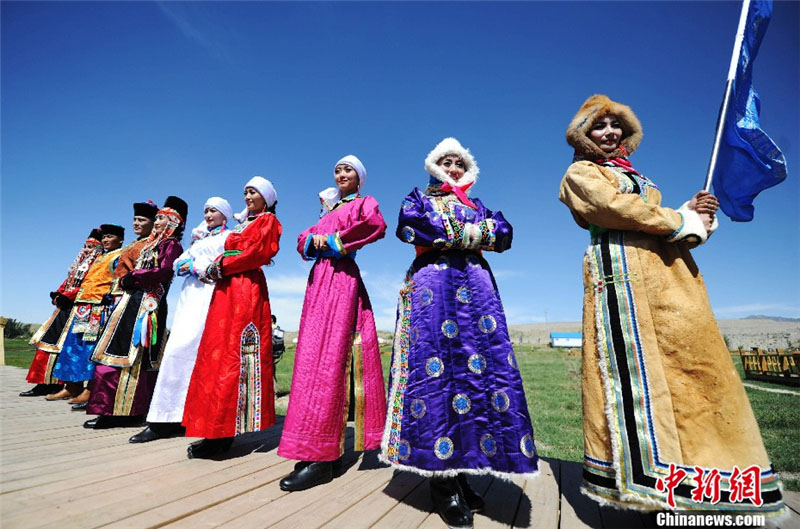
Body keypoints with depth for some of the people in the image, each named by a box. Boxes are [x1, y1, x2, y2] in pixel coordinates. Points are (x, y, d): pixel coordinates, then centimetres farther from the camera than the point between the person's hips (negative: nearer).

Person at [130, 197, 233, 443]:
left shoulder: (229, 237, 6)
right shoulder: (199, 238, 28)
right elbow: (179, 261, 21)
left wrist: (195, 267, -8)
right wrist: (182, 266, -1)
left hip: (210, 294, -7)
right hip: (190, 293, 7)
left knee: (181, 347, -15)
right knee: (187, 350, 1)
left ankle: (166, 418, -8)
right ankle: (172, 417, 3)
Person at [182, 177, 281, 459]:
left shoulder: (268, 221, 5)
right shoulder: (242, 224, 27)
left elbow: (258, 252, -10)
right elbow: (228, 253, 20)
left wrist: (222, 265, -7)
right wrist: (217, 266, -1)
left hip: (247, 289, -8)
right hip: (225, 289, 8)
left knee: (235, 353, -12)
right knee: (215, 352, 3)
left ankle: (224, 431, -9)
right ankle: (217, 429, 8)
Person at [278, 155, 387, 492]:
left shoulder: (364, 203, 6)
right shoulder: (329, 210, 27)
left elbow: (376, 225, -17)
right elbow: (303, 241, 23)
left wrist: (335, 241, -9)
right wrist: (314, 240, 0)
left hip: (342, 279, -8)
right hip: (319, 279, 8)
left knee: (328, 357, -14)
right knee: (312, 356, 4)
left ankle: (321, 457, -11)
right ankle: (319, 447, 13)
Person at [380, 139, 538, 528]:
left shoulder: (476, 206, 27)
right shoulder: (419, 198, 17)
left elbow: (504, 233, 10)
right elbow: (408, 225, -6)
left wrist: (456, 233, -3)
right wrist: (466, 234, -5)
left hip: (475, 282, 4)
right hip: (432, 281, -4)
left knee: (483, 361, -6)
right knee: (435, 363, -11)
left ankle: (460, 466, 4)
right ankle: (441, 477, -3)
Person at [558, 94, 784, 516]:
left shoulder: (635, 176, 32)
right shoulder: (581, 172, 9)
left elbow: (659, 222, 24)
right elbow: (614, 206, -9)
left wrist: (695, 215, 3)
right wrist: (682, 221, -3)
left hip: (668, 272, 8)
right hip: (622, 266, -8)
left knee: (693, 362, 3)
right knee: (633, 362, -14)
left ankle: (688, 478, 10)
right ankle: (640, 472, -9)